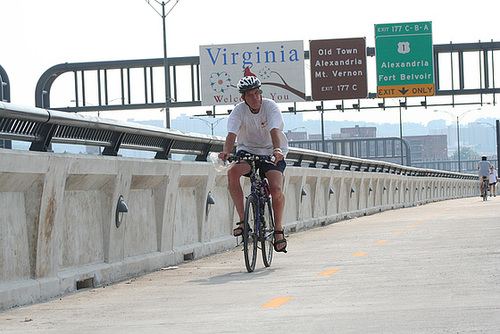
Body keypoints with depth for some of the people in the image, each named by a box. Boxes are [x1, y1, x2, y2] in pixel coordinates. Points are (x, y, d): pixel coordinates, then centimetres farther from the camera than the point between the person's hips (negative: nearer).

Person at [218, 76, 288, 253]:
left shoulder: (270, 107, -15)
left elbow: (274, 131, -30)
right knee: (233, 172, -31)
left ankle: (278, 229, 2)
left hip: (271, 153, -1)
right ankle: (242, 218, -23)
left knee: (276, 189, -23)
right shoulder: (239, 110, -11)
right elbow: (232, 134, -25)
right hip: (247, 151, 1)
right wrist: (226, 152, -46)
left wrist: (277, 150, -50)